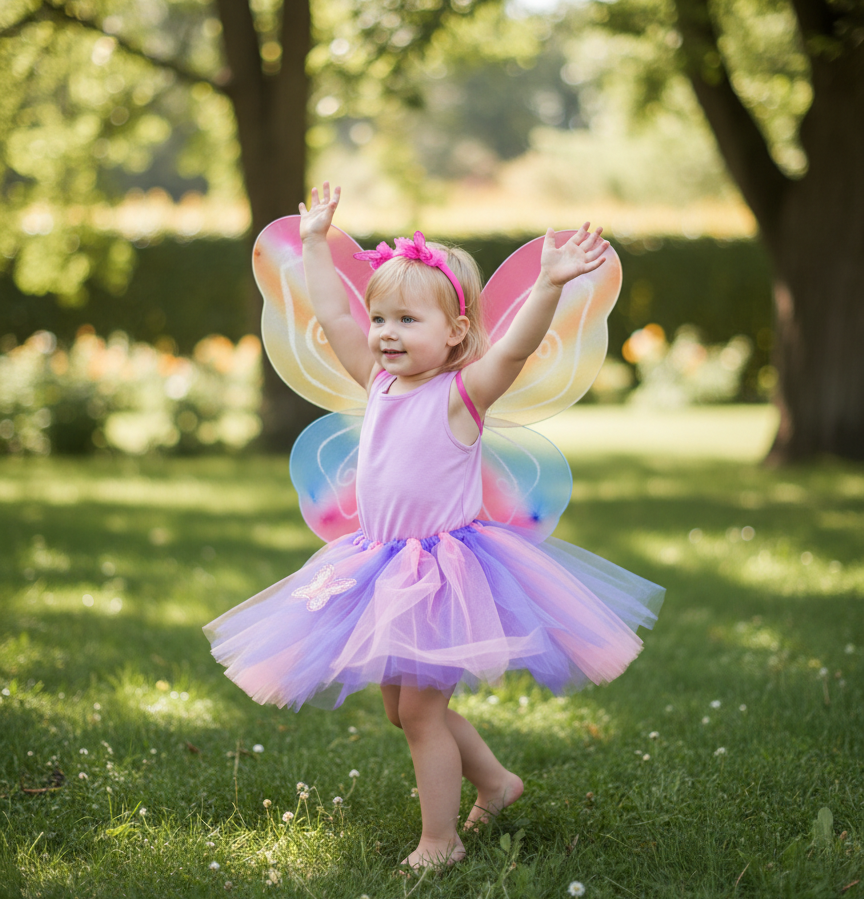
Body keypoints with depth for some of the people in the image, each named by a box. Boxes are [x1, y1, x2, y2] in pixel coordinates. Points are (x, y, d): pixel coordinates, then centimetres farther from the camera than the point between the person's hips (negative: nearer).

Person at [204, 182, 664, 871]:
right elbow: (332, 317, 16)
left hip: (443, 573, -8)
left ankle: (440, 841, 10)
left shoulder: (461, 394, -12)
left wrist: (549, 285, -42)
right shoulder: (380, 383, 7)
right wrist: (316, 244, 19)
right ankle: (495, 781, 37)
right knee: (402, 706, 16)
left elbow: (515, 349, -28)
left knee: (420, 708, -6)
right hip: (386, 573, 8)